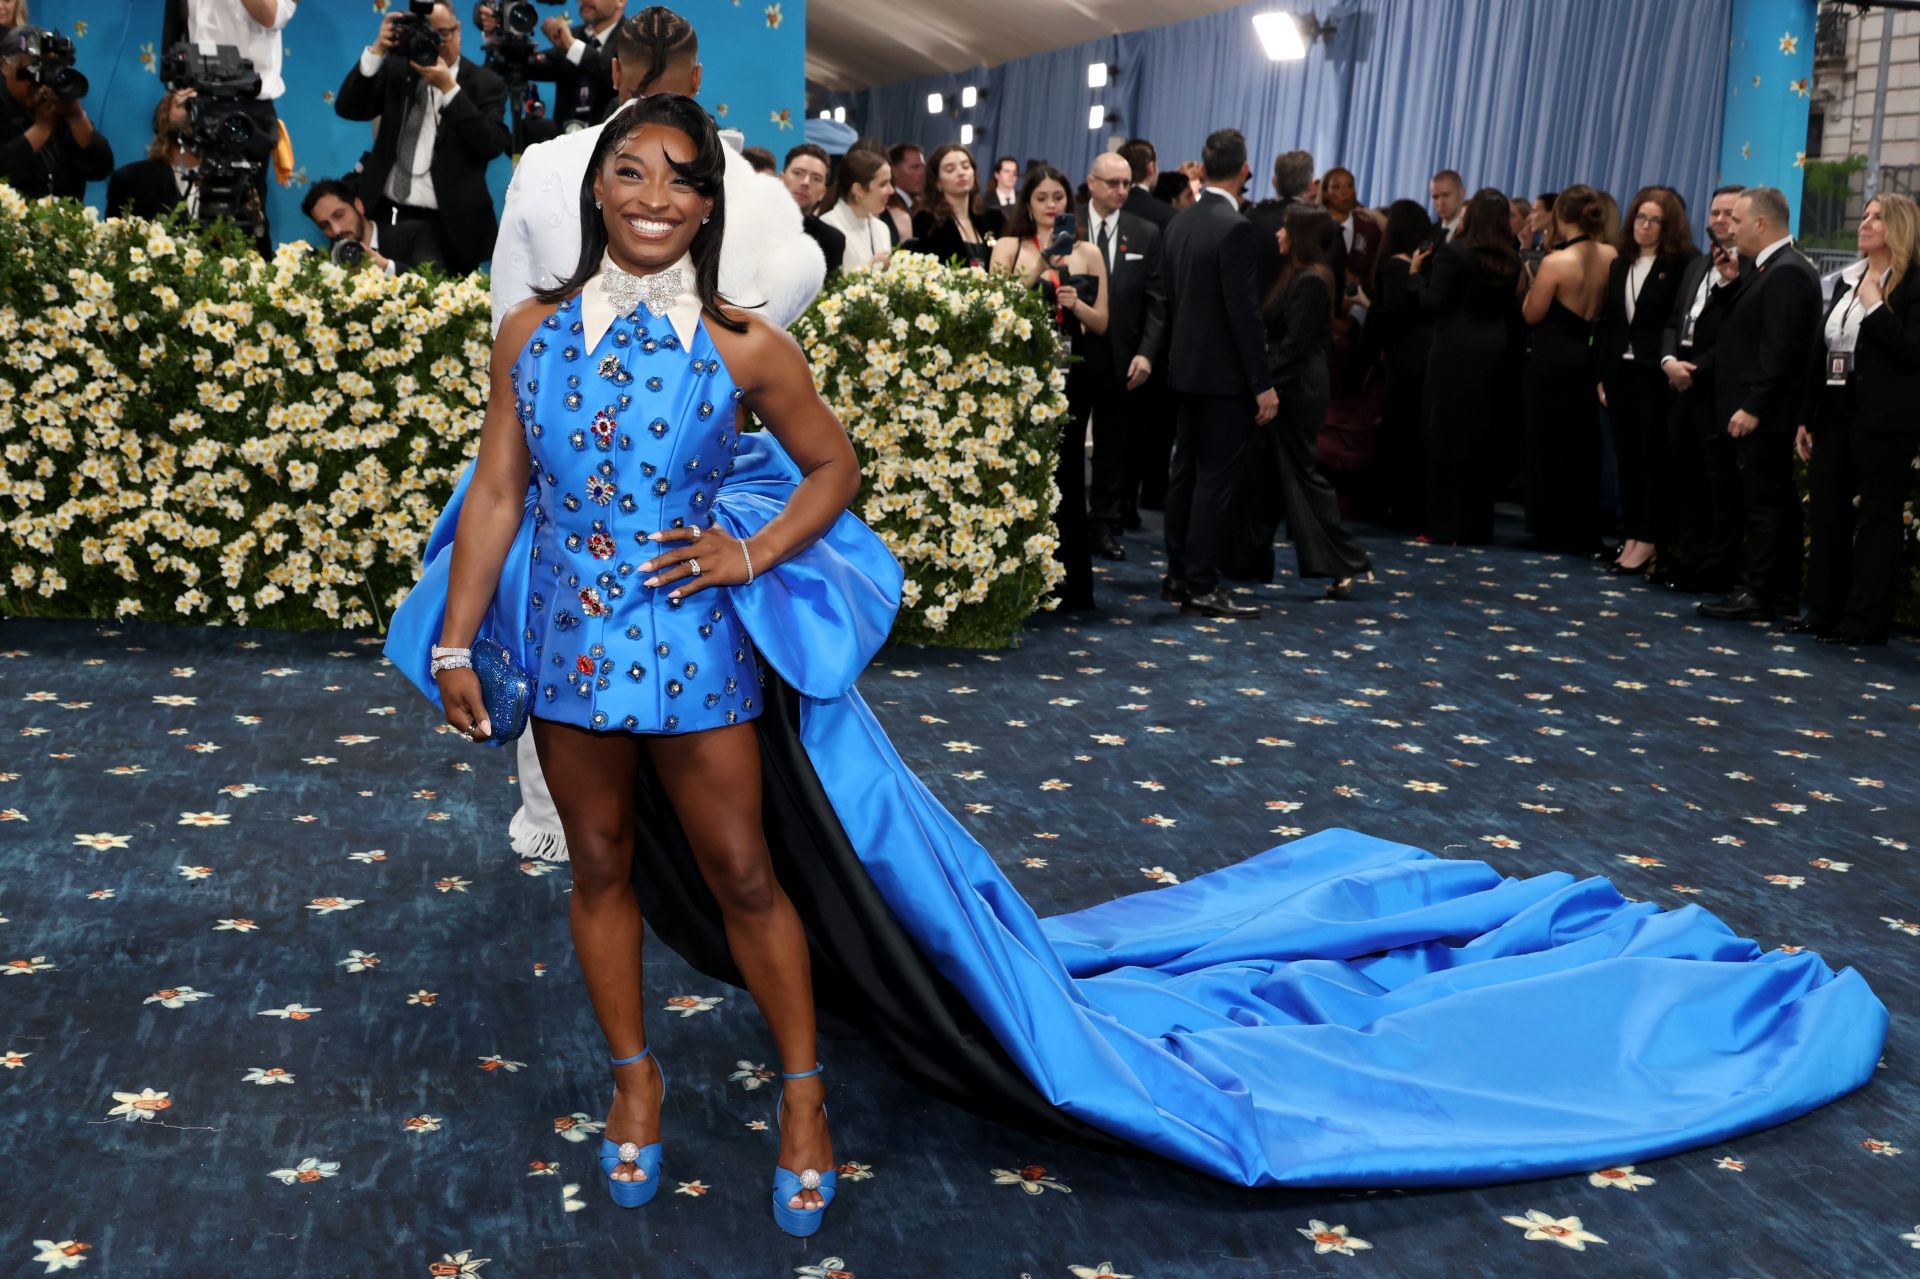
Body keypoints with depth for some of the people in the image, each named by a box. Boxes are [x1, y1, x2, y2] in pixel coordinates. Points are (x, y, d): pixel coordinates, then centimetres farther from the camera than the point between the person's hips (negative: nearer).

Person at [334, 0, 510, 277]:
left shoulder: (486, 83, 1)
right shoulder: (396, 69, 11)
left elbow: (493, 145, -14)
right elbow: (347, 108, 0)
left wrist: (448, 88, -20)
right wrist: (377, 50, -10)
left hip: (448, 225, -3)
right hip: (385, 213, 3)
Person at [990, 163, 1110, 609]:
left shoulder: (1088, 253, 11)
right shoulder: (1009, 247, 7)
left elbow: (1102, 324, 10)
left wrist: (1076, 304, -9)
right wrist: (1038, 269, -13)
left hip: (1072, 374, 1)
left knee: (1065, 470, 0)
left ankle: (1067, 581, 7)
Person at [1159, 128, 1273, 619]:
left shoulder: (1180, 223, 8)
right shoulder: (1236, 229, -16)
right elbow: (1244, 311, -19)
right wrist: (1263, 383, -16)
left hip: (1186, 368, 8)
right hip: (1224, 374, -8)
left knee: (1186, 472, 13)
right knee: (1215, 478, -4)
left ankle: (1178, 577, 20)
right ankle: (1202, 587, -2)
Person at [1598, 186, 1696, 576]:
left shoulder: (1681, 266, -7)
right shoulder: (1620, 264, 11)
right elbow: (1608, 321, 12)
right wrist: (1602, 375, 8)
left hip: (1656, 375, -6)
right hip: (1620, 372, 6)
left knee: (1654, 456, -1)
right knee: (1626, 455, 9)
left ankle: (1649, 541, 3)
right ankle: (1632, 535, 15)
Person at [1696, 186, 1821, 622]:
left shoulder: (1787, 272, -15)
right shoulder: (1769, 268, 16)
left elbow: (1778, 349, -21)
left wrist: (1752, 407, -23)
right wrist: (1700, 364, 12)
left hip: (1765, 415, -10)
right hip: (1758, 411, 10)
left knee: (1764, 503, -3)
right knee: (1776, 503, 12)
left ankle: (1758, 595, 3)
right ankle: (1783, 597, 17)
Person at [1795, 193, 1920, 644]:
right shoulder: (1846, 281, 14)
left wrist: (1876, 307, -20)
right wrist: (1807, 418, 12)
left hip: (1883, 419, -7)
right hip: (1835, 412, 7)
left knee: (1878, 517, 0)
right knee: (1827, 511, 10)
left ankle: (1867, 620, 5)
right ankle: (1824, 611, 19)